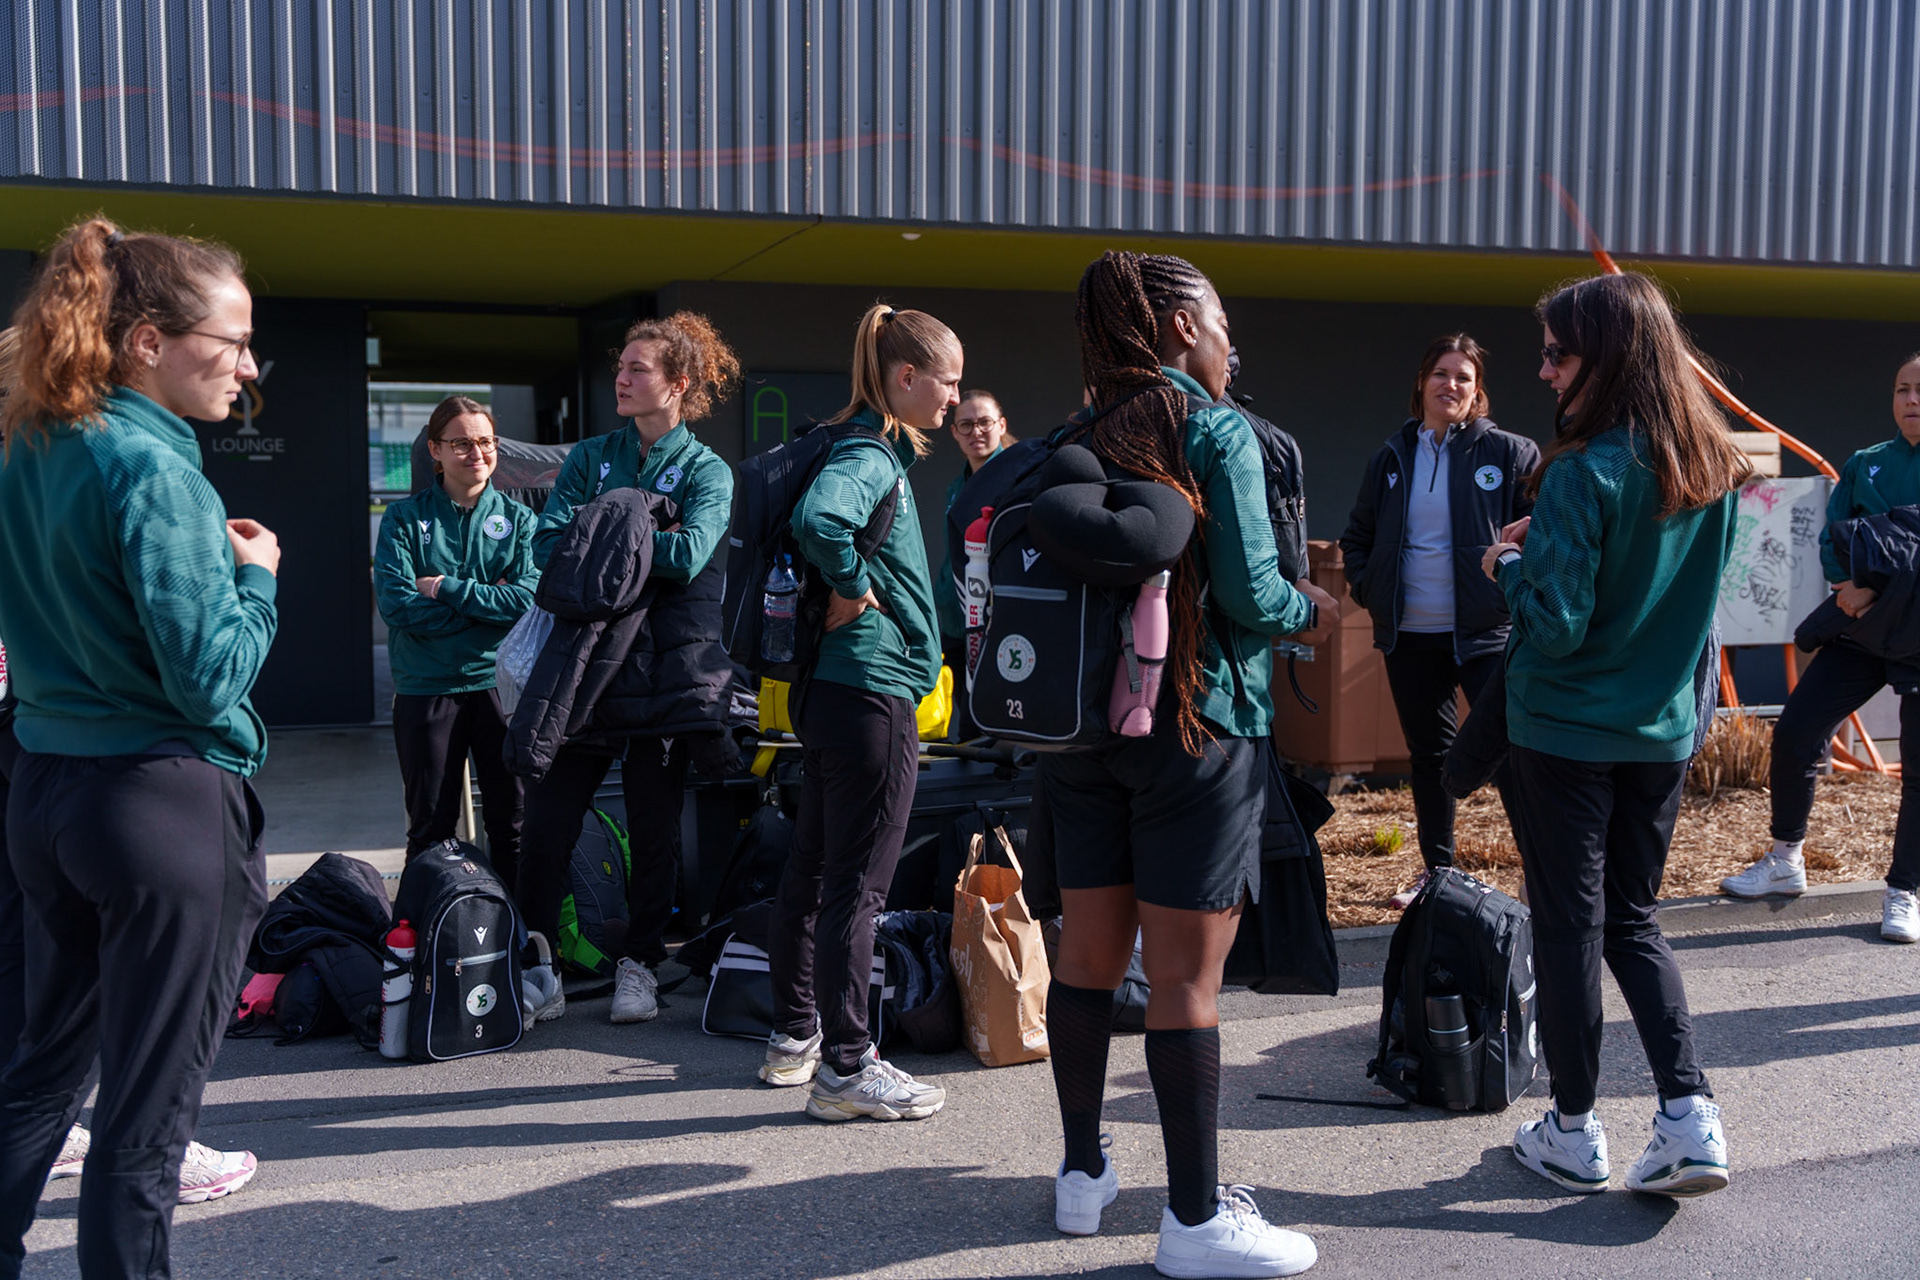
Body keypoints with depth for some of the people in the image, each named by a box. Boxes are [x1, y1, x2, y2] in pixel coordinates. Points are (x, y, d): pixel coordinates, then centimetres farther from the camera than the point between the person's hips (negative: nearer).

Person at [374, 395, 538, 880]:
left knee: (513, 823, 7)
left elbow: (528, 599, -10)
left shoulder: (518, 518, 5)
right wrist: (488, 600, -11)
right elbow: (396, 605, -11)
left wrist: (447, 588, -12)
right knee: (431, 830, 8)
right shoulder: (404, 518, 2)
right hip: (426, 690, -1)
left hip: (501, 683, 1)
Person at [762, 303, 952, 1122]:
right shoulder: (870, 457, -16)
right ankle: (845, 1068, 7)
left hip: (827, 688, 10)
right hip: (873, 693, -10)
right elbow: (818, 518, -36)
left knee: (813, 866, 17)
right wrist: (853, 589, -21)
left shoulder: (874, 453, 14)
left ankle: (794, 1035, 30)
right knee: (858, 884, -3)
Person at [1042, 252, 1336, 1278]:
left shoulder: (1079, 440, 8)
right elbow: (1248, 595, -15)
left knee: (1089, 952, 14)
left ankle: (1083, 1175, 27)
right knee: (1187, 974, -1)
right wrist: (1310, 612, 6)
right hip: (1196, 726, -6)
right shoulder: (1219, 432, -8)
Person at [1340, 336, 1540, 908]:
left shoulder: (1510, 453, -1)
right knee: (1428, 755, 14)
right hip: (1410, 636, 4)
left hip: (1485, 631, -4)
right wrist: (1367, 588, 6)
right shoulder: (1391, 457, 11)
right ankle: (1437, 871, 27)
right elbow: (1357, 535, 21)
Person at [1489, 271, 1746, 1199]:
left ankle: (1574, 1132, 17)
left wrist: (1509, 564, -3)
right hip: (1663, 731, 6)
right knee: (1632, 919, 17)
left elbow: (1556, 625, -22)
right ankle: (1689, 1116, 8)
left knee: (1569, 923, 6)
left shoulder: (1584, 472, -20)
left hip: (1564, 731, -6)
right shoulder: (1713, 469, 3)